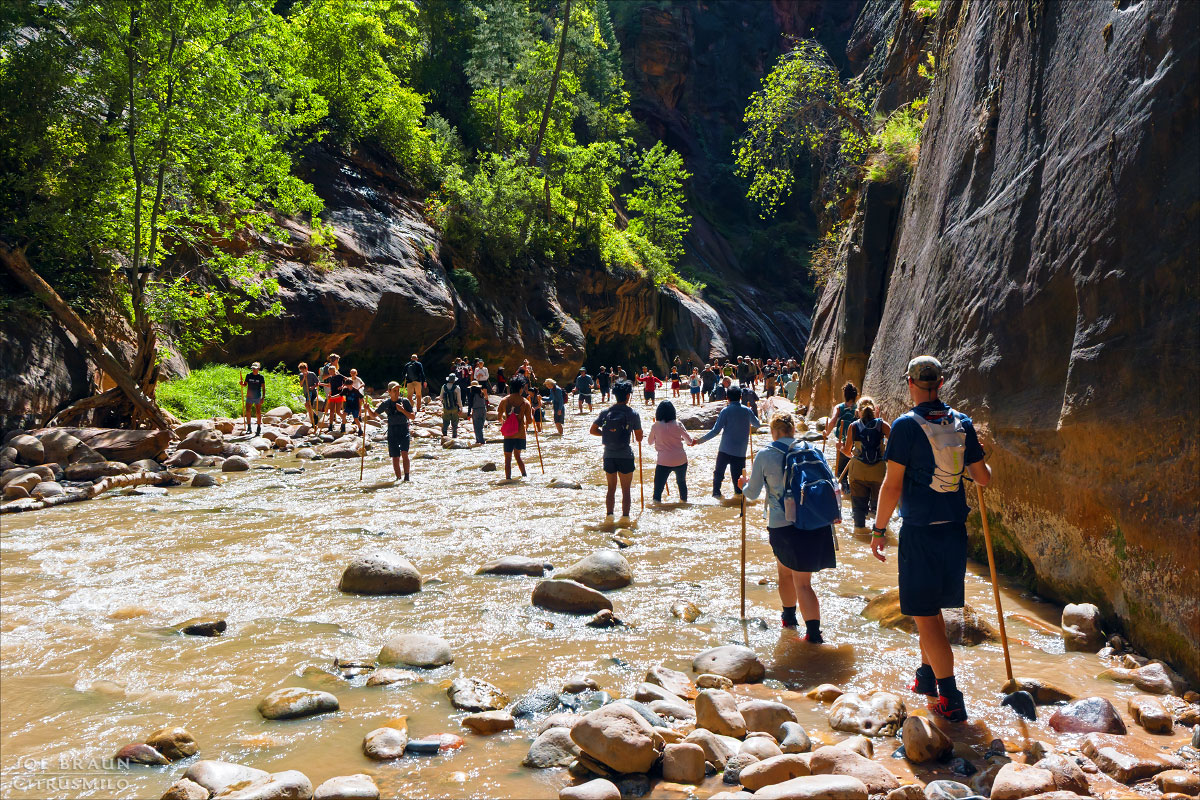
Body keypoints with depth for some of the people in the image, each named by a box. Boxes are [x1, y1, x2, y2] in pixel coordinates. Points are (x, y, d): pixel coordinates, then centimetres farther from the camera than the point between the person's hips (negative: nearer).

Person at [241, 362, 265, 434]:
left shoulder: (261, 377, -3)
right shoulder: (248, 376, 5)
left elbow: (263, 388, -4)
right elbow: (245, 384, 14)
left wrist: (263, 397, -11)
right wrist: (242, 383, -9)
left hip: (257, 397, -3)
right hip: (249, 397, 3)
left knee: (258, 412, 0)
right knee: (248, 412, 2)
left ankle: (259, 428, 10)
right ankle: (249, 428, 12)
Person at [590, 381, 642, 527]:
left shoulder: (605, 412, 1)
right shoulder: (632, 414, -6)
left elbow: (593, 430, 2)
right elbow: (639, 438, -2)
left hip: (609, 455, 3)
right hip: (625, 455, -3)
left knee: (611, 488, 14)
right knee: (626, 489, 6)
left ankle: (609, 515, 8)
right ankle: (625, 516, 1)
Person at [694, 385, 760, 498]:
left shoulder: (726, 411, -9)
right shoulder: (747, 411, 2)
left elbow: (716, 430, -13)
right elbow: (757, 424, 20)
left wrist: (700, 440, -7)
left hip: (725, 450, -2)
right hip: (741, 451, 2)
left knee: (718, 473, 14)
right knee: (738, 475, 9)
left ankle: (716, 493, 15)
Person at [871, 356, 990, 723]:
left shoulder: (906, 425, -13)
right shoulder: (962, 423, 3)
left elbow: (892, 485, -14)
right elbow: (984, 478, 9)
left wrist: (878, 529, -6)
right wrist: (977, 461, 31)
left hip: (920, 531, -6)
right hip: (955, 529, 6)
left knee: (925, 614, 1)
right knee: (932, 608, 22)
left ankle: (951, 699, -1)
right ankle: (927, 676, 35)